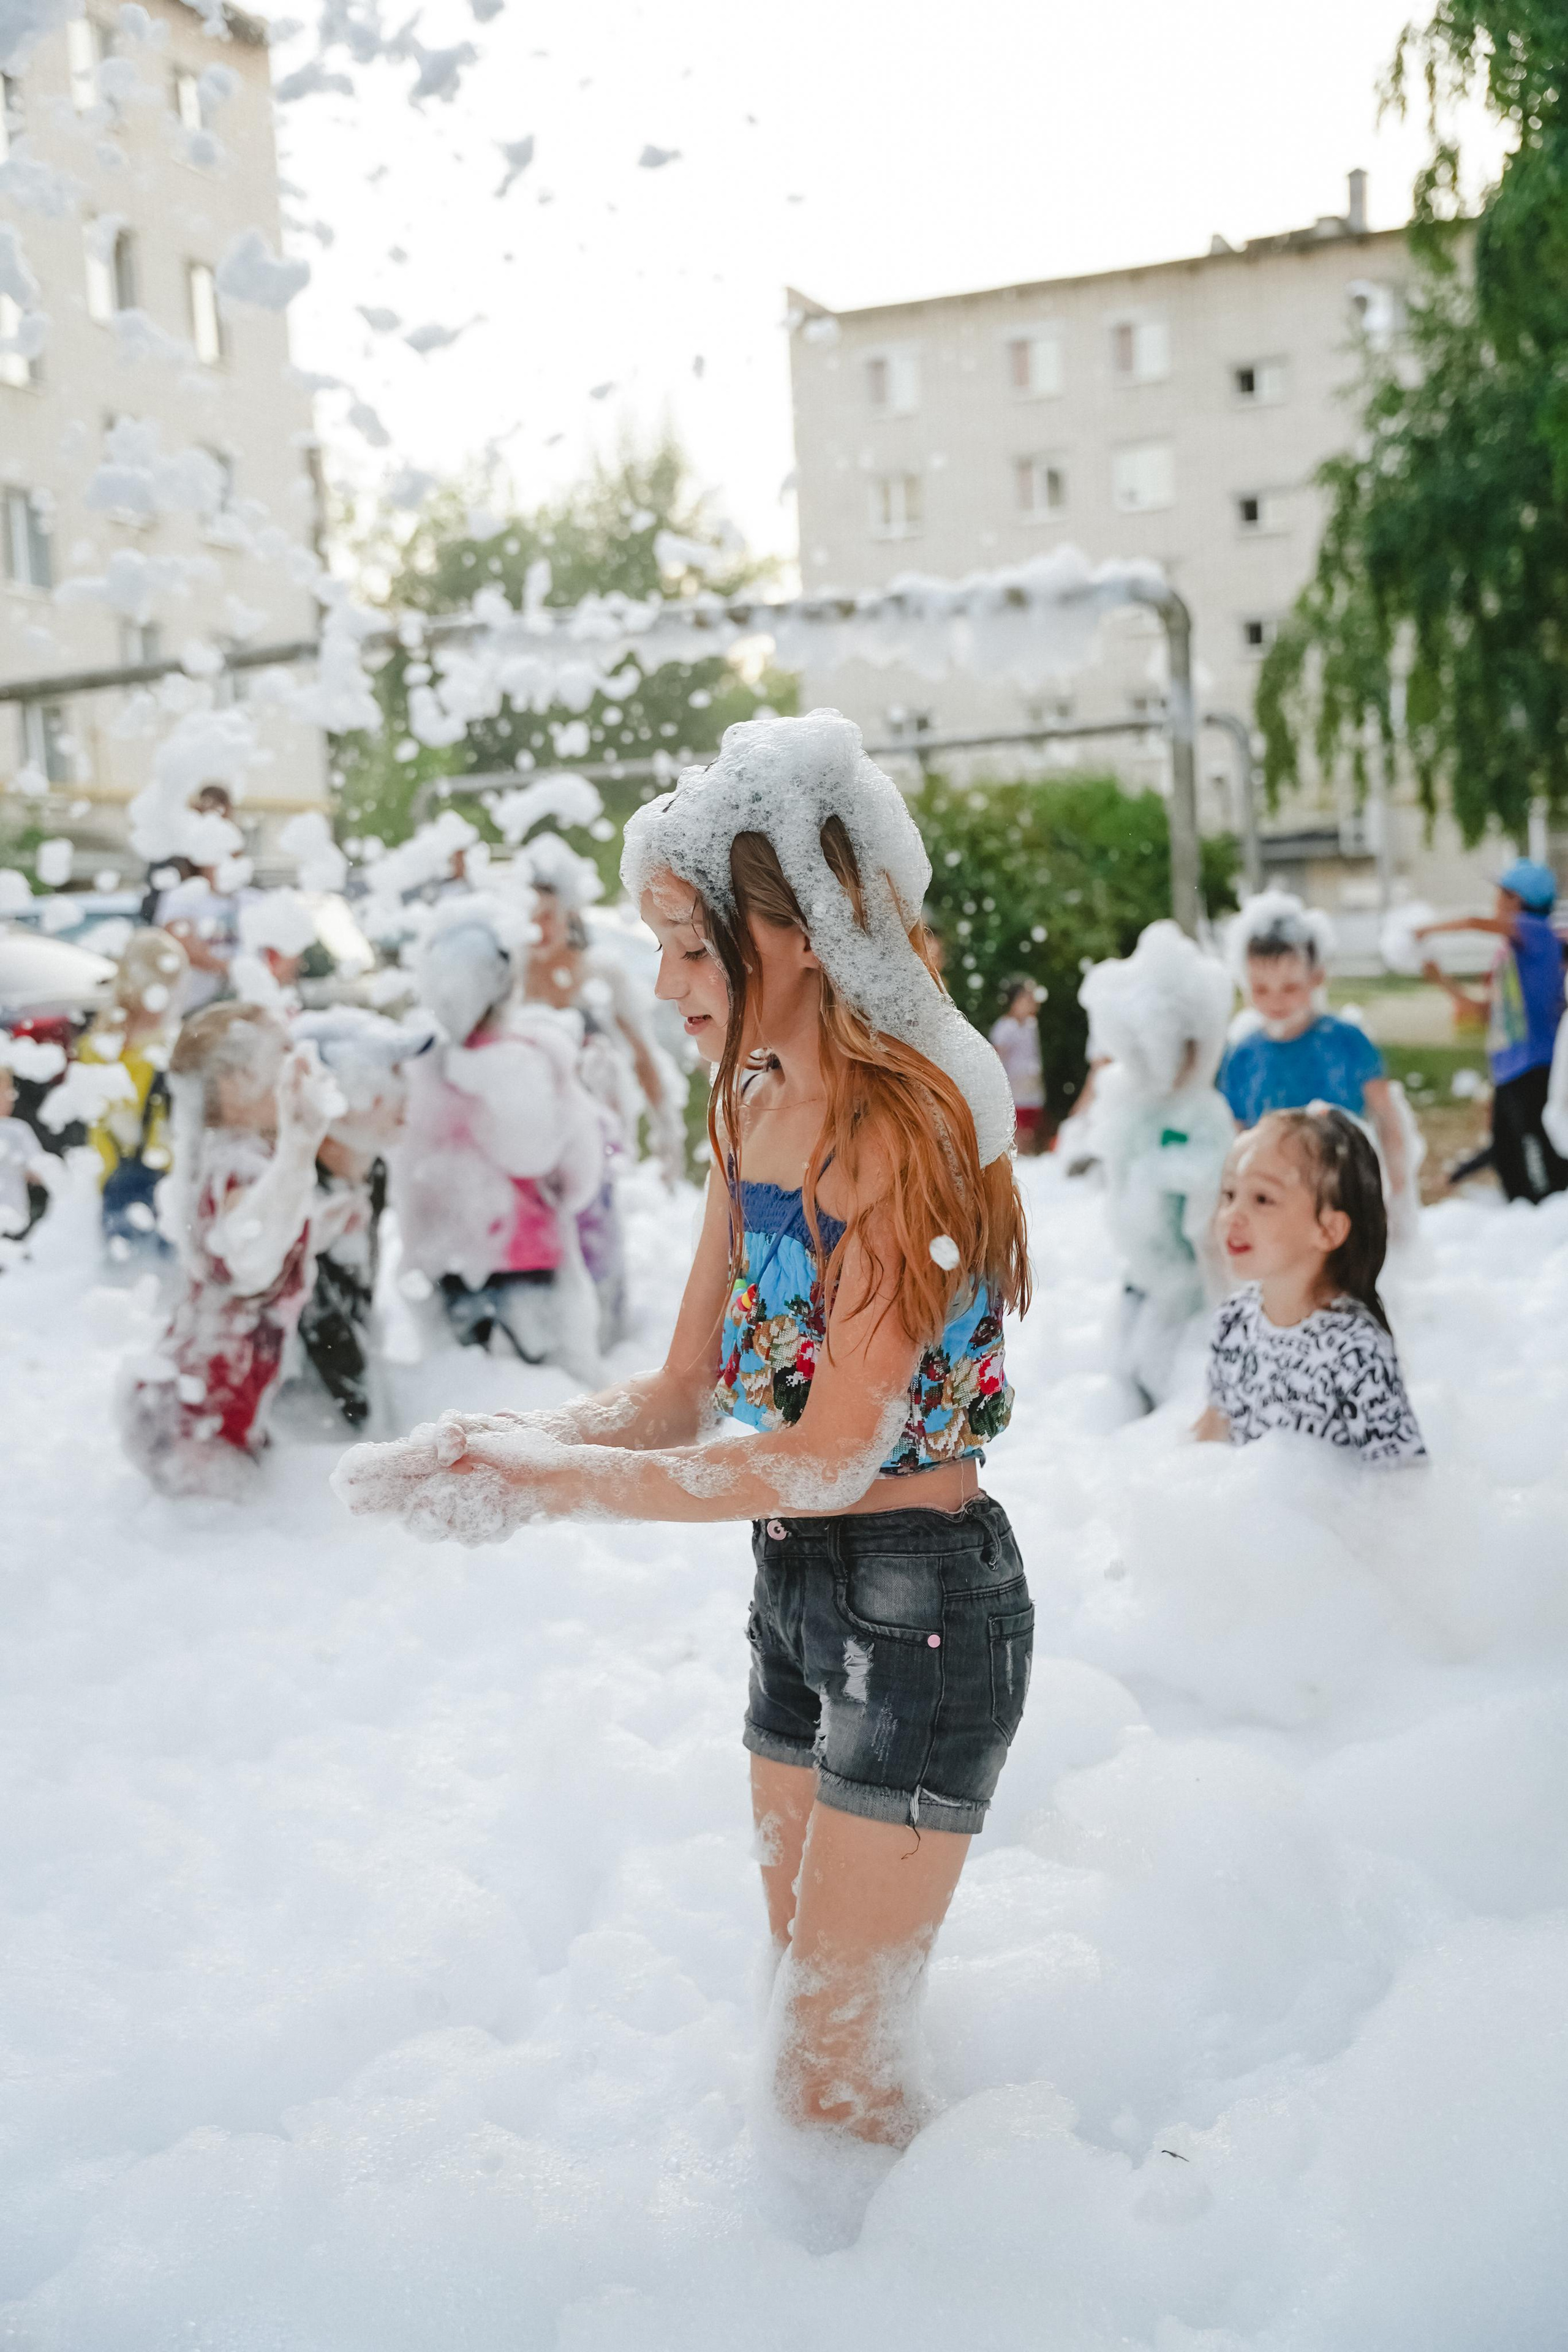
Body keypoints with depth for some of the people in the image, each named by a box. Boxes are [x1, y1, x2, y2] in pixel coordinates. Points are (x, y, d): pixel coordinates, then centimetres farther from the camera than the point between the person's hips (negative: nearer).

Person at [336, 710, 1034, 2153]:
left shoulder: (900, 1126, -22)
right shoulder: (752, 1107, 5)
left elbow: (831, 1454, -25)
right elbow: (687, 1391, 6)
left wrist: (552, 1481, -24)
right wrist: (503, 1440, -11)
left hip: (920, 1601, -9)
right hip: (797, 1586, 9)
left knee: (835, 2081, 2)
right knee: (806, 2004, 22)